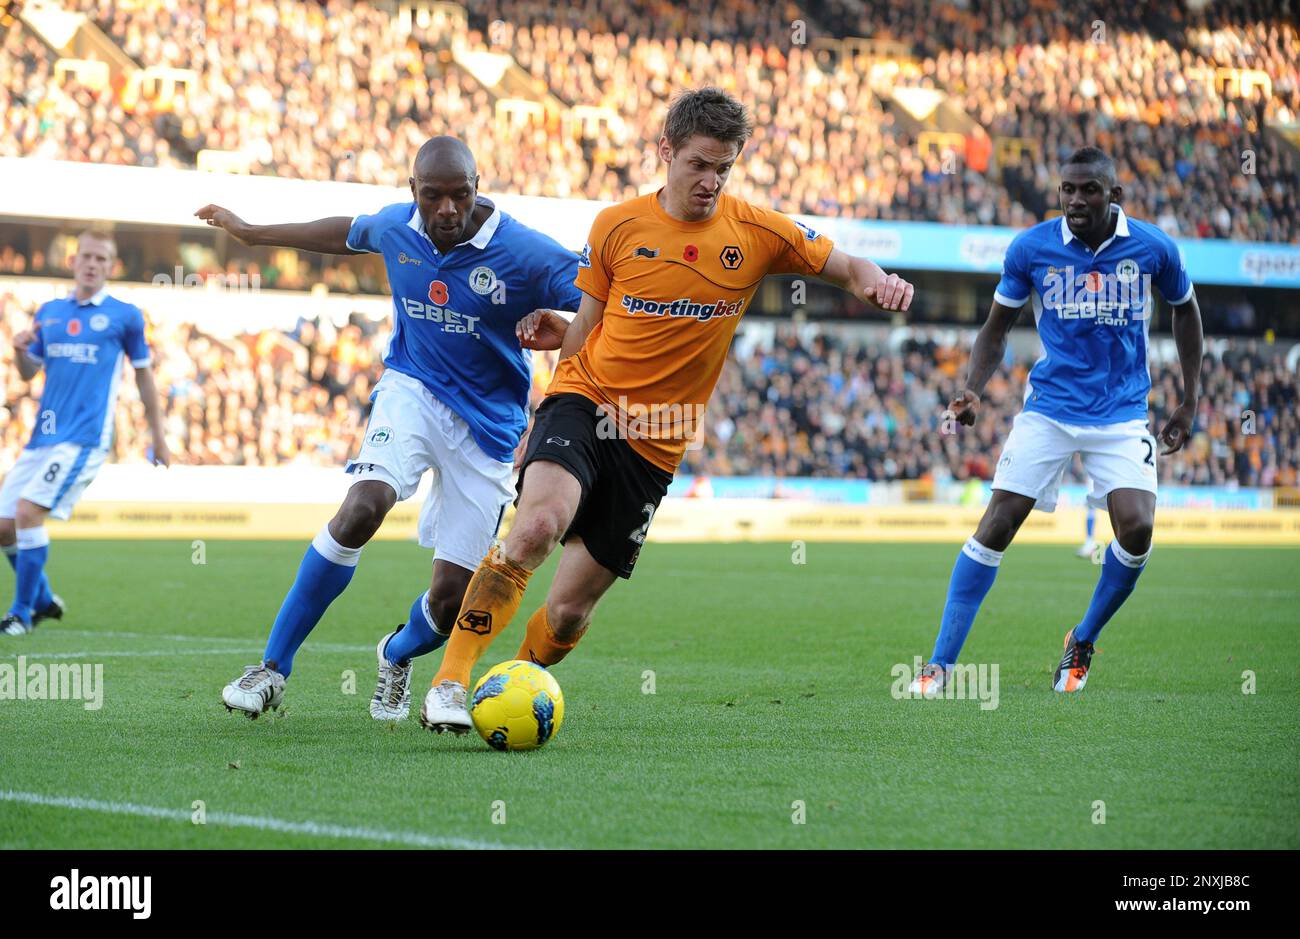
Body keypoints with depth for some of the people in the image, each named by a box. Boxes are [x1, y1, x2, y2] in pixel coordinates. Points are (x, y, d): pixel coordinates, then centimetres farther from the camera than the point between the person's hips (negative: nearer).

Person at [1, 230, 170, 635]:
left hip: (84, 438, -6)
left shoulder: (124, 315, 1)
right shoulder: (49, 312, 13)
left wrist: (158, 438, 11)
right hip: (43, 435, 6)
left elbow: (143, 375, 8)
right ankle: (44, 601, 26)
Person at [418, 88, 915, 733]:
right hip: (585, 402, -2)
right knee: (540, 523, -32)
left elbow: (845, 268, 8)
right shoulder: (617, 227, 2)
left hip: (654, 447, 2)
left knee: (568, 613, 1)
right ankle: (449, 683, -28)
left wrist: (878, 283, -12)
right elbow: (586, 330, 11)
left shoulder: (756, 233, 2)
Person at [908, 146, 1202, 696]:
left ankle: (1083, 643, 8)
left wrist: (1189, 402, 12)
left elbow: (1185, 311, 13)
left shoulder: (1153, 248, -5)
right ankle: (940, 664, -5)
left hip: (1121, 413, 0)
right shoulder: (1031, 248, -6)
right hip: (1048, 408, 0)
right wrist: (973, 392, -10)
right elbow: (997, 327, 7)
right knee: (996, 525, -11)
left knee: (1136, 527, -19)